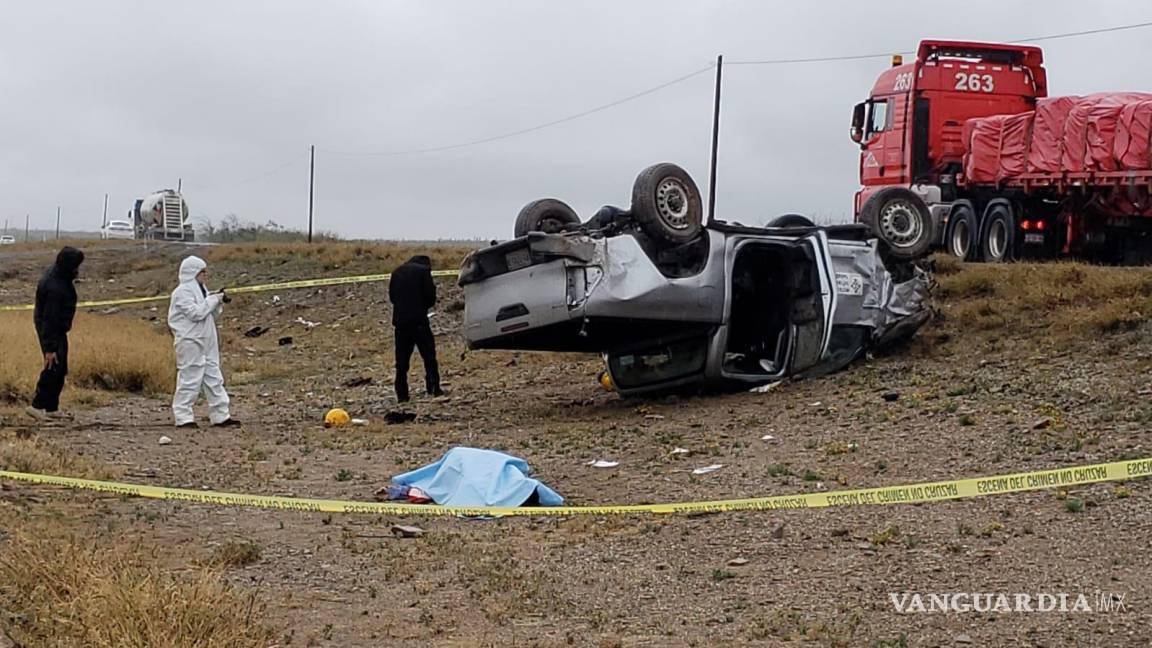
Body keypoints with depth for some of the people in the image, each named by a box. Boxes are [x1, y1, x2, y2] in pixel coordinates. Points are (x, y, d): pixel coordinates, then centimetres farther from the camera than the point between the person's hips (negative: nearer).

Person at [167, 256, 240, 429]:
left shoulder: (200, 289, 17)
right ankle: (183, 417, 1)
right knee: (189, 379, -6)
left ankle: (221, 416, 14)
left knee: (214, 378, 10)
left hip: (206, 342, 9)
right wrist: (214, 299, -15)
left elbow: (211, 315, 20)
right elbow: (196, 312, -22)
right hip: (190, 341, -9)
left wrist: (218, 301, 3)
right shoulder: (183, 292, -11)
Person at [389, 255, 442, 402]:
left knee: (402, 359, 7)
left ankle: (402, 394, 4)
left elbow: (391, 296, 14)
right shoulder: (423, 271, -1)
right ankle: (433, 388, -6)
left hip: (400, 320, 5)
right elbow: (430, 295, -5)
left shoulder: (397, 272, 14)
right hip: (418, 319, -5)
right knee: (429, 355, 1)